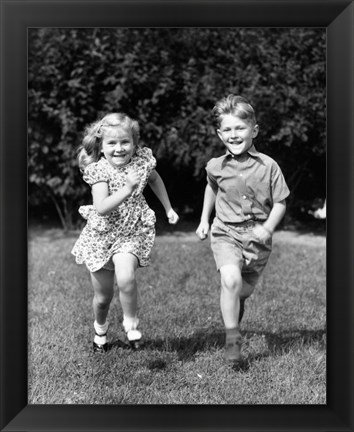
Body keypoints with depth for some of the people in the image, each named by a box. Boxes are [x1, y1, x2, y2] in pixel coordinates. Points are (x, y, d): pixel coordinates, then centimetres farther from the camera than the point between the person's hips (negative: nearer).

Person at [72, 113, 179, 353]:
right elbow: (101, 208, -29)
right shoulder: (99, 170, -17)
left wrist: (168, 208, 19)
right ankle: (100, 329, 43)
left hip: (132, 233, 1)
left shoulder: (142, 161, -8)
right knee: (103, 297, 11)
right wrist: (128, 188, -36)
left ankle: (131, 322, -2)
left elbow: (155, 180, 16)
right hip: (101, 235, 0)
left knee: (125, 278, -29)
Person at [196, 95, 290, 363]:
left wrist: (268, 227, -17)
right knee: (230, 280, -25)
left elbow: (280, 202, -1)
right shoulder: (216, 167, -1)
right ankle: (232, 338, -13)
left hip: (258, 238, 1)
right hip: (226, 233, 0)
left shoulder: (268, 166, -7)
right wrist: (204, 220, 18)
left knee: (245, 290, 13)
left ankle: (234, 315, 48)